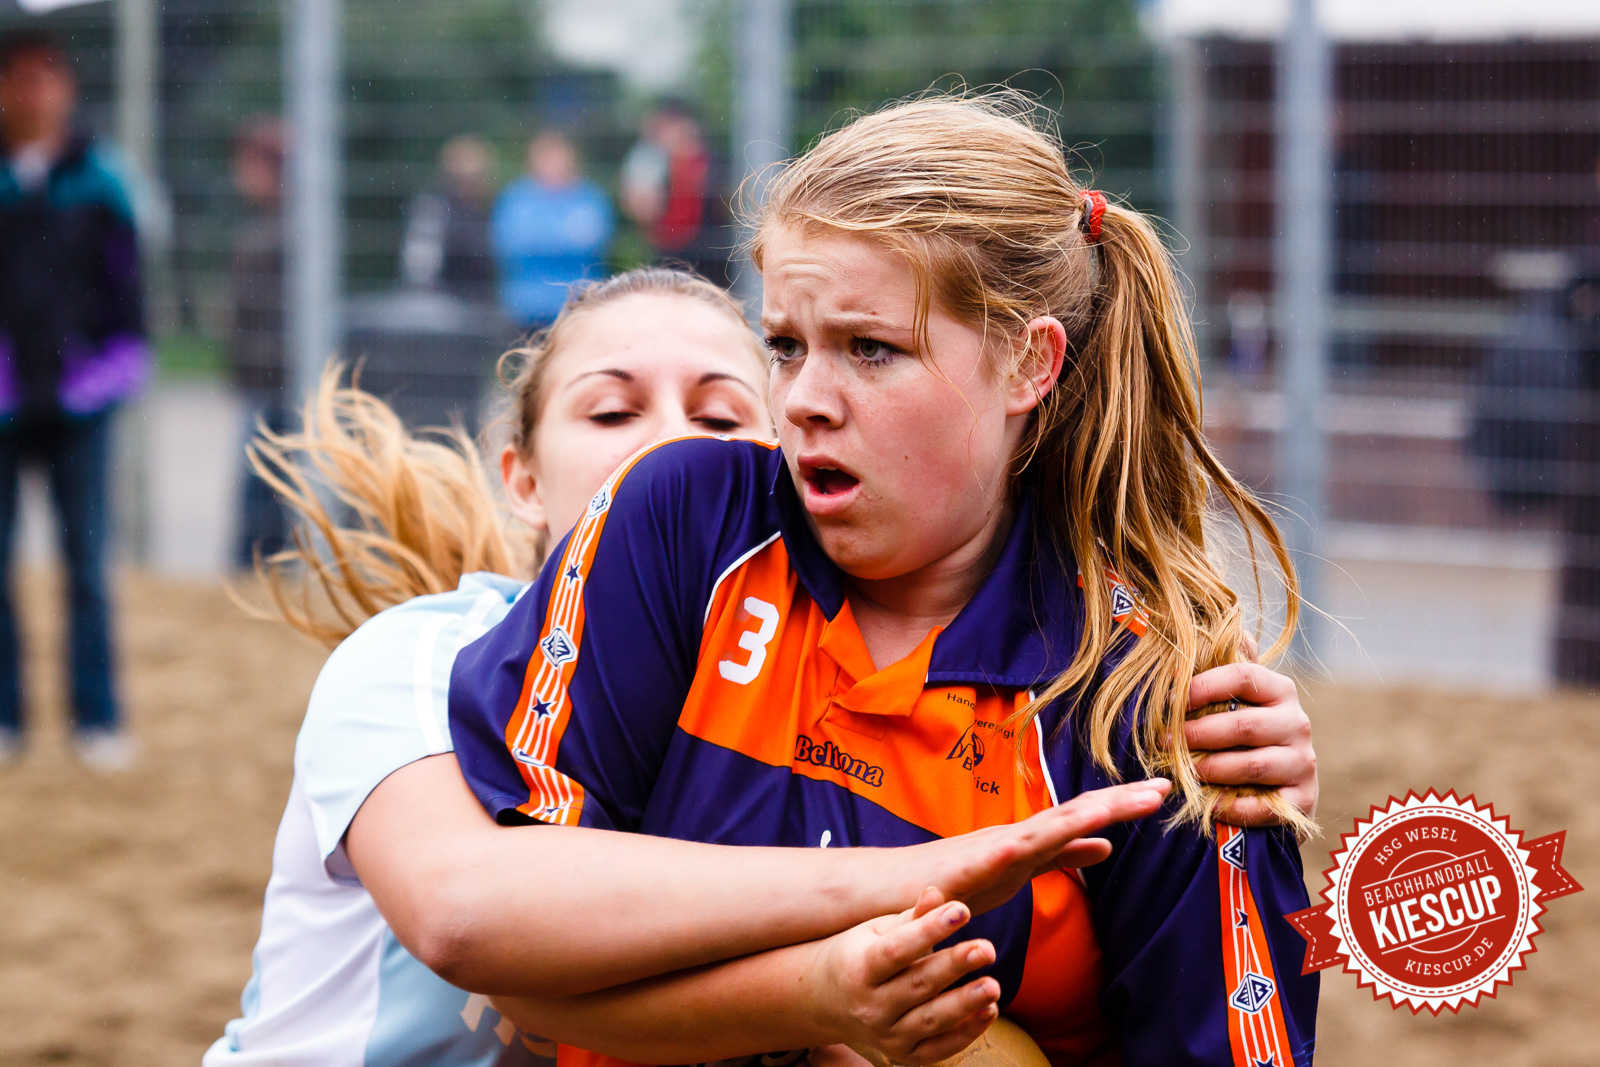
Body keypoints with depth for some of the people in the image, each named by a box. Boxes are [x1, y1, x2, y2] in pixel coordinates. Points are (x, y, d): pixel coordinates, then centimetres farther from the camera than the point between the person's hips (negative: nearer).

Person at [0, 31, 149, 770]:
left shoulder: (97, 180, 4)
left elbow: (123, 273, 9)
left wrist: (123, 356, 1)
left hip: (77, 397, 0)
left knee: (86, 562, 2)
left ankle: (97, 718, 8)